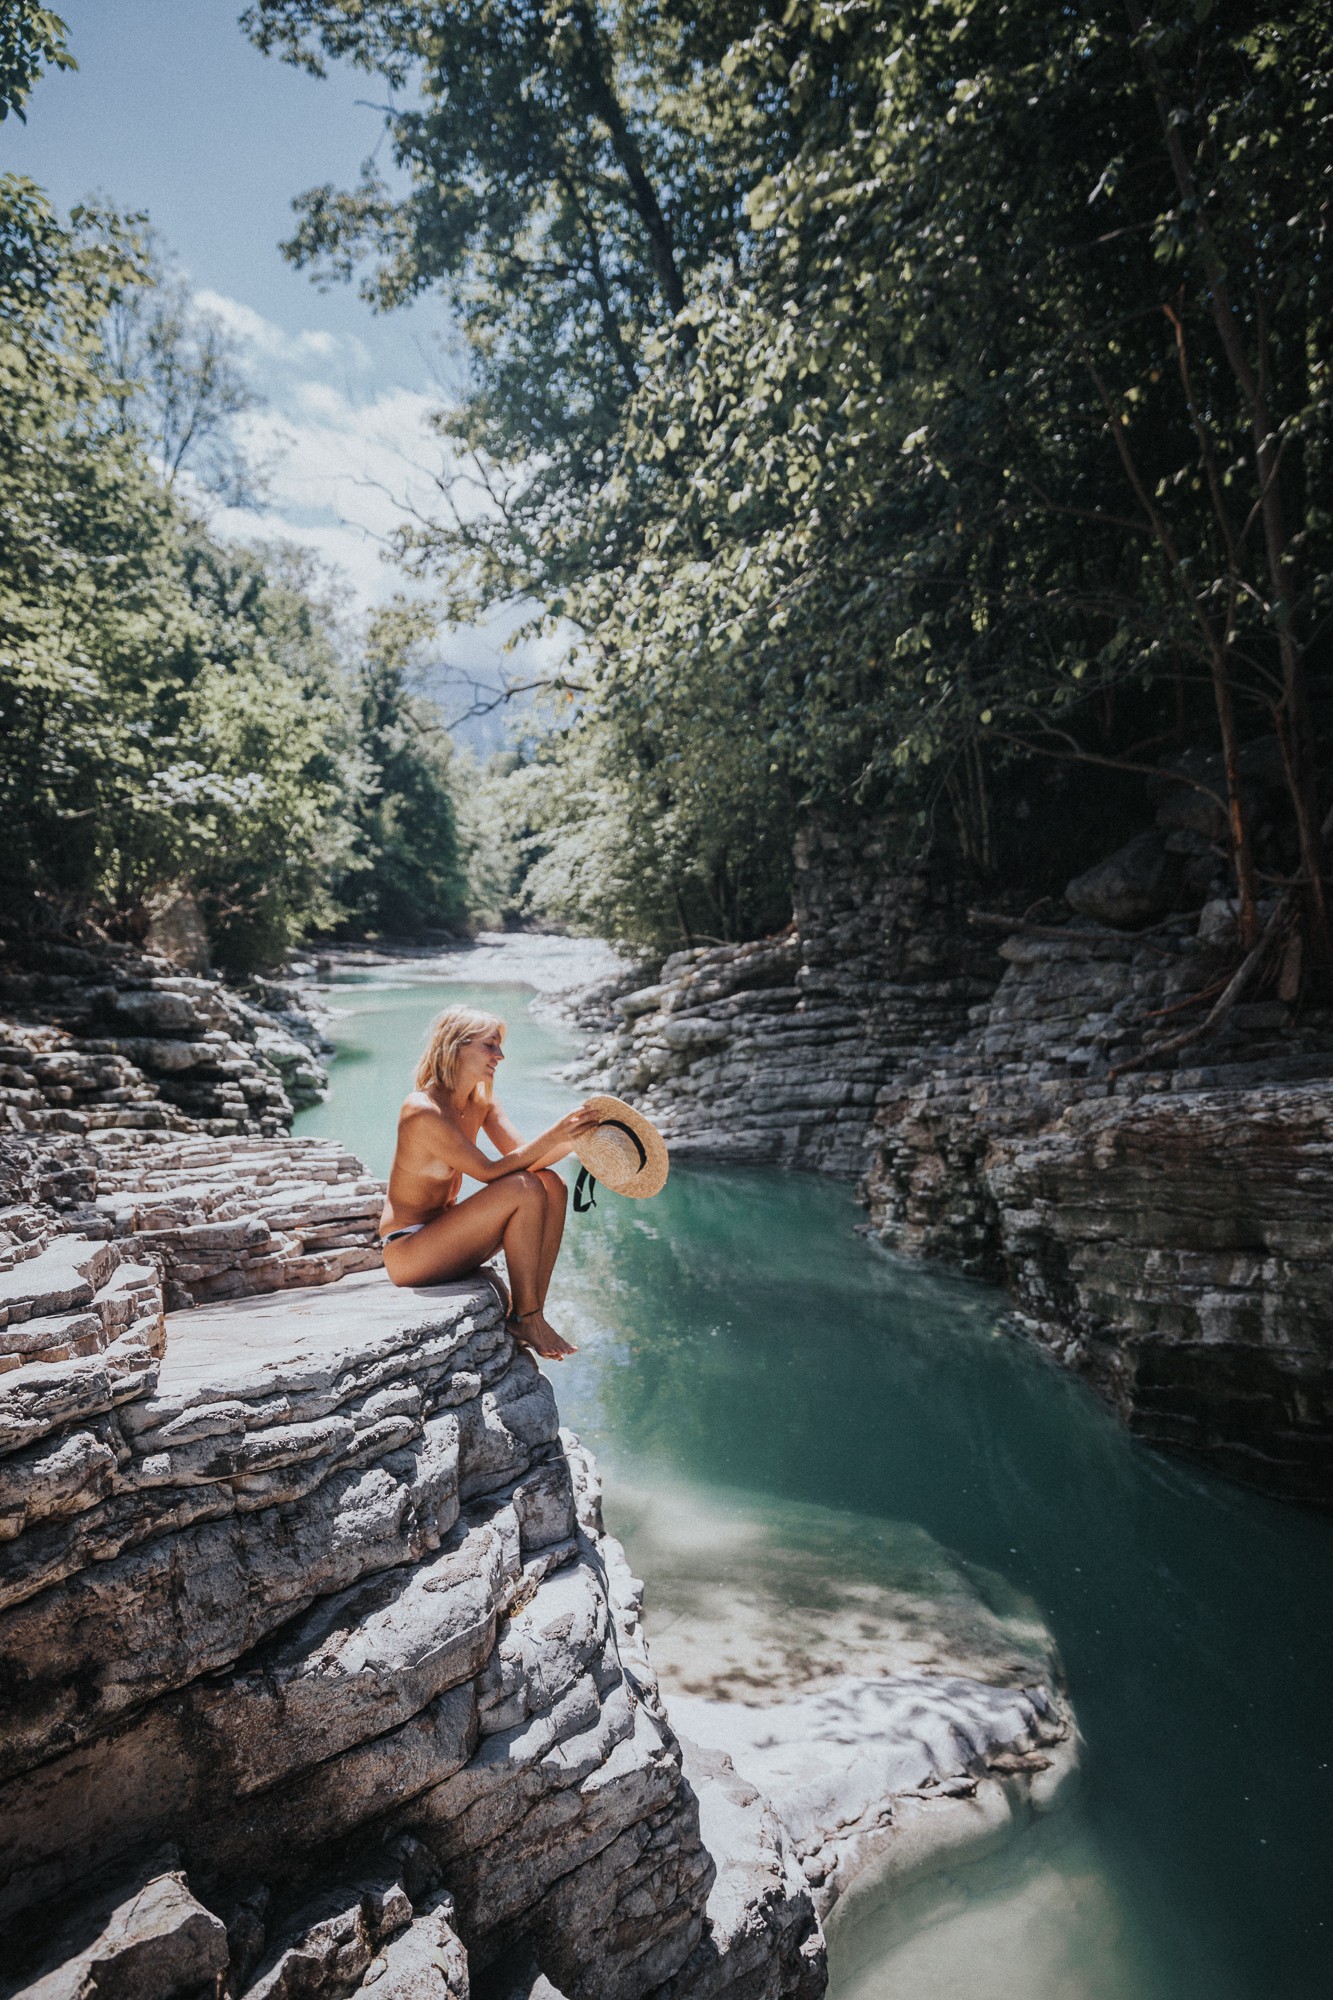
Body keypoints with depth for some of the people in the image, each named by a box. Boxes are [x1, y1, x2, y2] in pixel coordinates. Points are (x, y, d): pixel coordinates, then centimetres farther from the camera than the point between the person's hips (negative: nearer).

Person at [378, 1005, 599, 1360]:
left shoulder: (480, 1102, 4)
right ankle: (524, 1318, -12)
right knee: (524, 1190, -24)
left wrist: (573, 1137, -19)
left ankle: (532, 1313, -8)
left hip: (443, 1234, 9)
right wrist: (553, 1136, -29)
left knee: (550, 1185, -8)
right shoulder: (423, 1110, -23)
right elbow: (490, 1172, -25)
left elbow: (524, 1156, -4)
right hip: (406, 1251, -9)